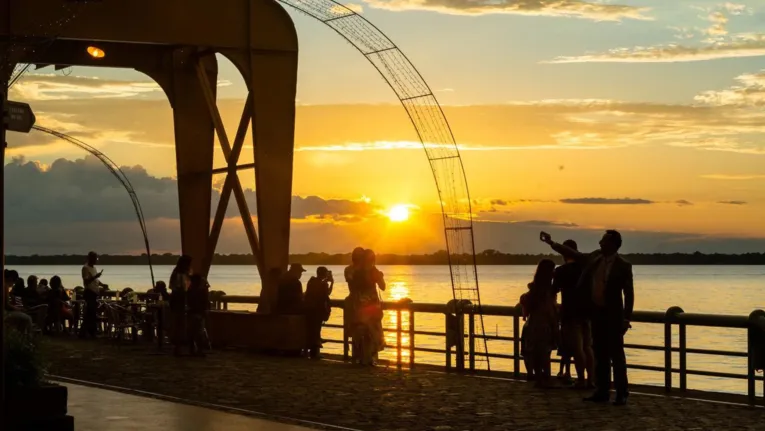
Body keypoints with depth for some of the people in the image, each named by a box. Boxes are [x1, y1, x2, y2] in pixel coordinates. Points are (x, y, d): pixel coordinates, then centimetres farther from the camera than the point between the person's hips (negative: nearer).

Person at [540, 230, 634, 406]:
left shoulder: (623, 266, -12)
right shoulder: (595, 257, 6)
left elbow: (629, 294, -11)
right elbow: (574, 254, 18)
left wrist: (626, 319, -15)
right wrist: (551, 242, 17)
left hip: (612, 316, -6)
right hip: (596, 313, 6)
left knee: (616, 355, -4)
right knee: (600, 355, 9)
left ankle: (622, 394, 0)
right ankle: (602, 392, 15)